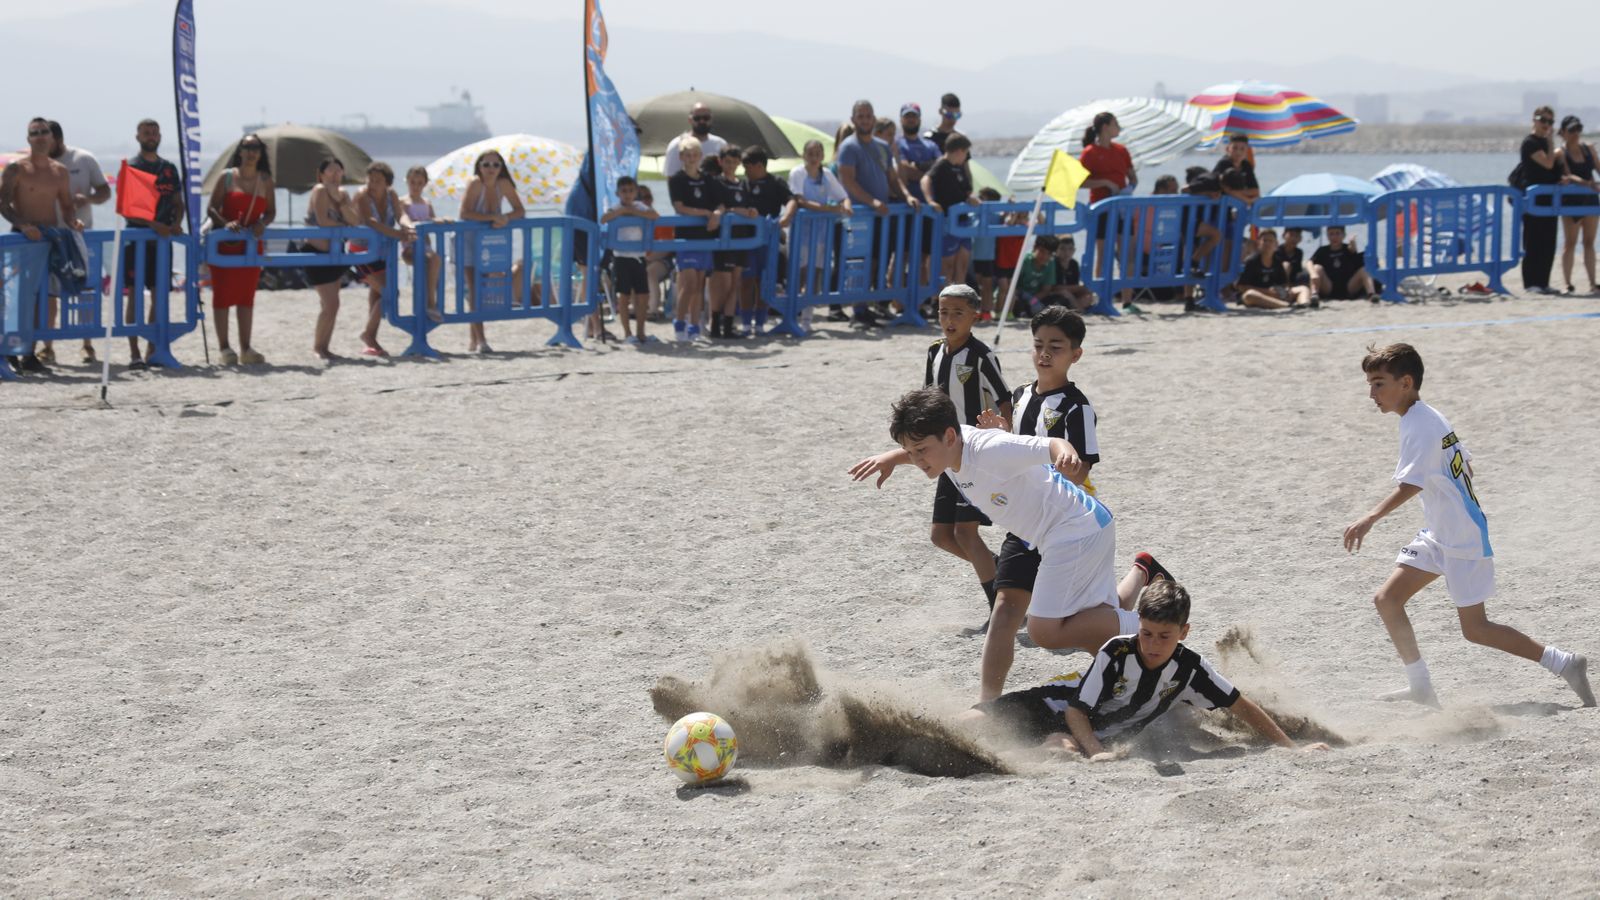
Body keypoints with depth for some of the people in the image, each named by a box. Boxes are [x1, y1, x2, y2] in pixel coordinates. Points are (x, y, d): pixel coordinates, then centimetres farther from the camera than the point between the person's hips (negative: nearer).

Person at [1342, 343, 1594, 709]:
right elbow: (1464, 462, 18)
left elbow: (1409, 485, -32)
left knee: (1475, 629, -4)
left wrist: (1370, 519, -43)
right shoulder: (1429, 418, 9)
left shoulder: (1419, 426, -21)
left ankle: (1564, 663, 5)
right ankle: (1421, 688, 8)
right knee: (1387, 599, 5)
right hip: (1439, 536, 10)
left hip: (1463, 540, -10)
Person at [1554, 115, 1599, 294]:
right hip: (1571, 200, -4)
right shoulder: (1560, 153, -5)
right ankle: (1568, 283, 2)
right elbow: (1568, 175, -15)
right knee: (1569, 243, -2)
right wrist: (1586, 183, -31)